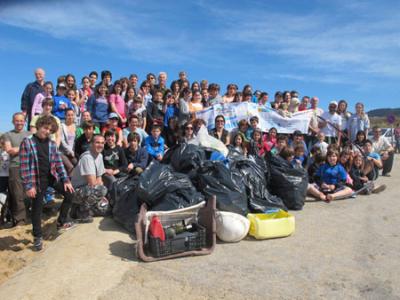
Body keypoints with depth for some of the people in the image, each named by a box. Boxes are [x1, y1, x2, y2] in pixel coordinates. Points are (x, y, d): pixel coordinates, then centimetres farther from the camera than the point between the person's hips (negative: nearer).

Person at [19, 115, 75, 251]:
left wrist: (66, 180, 0)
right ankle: (37, 236, 21)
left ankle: (61, 221, 21)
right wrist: (28, 186, -15)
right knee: (37, 208, 5)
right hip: (37, 179, -4)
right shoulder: (27, 142, -9)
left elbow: (59, 163, 6)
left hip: (53, 176, 5)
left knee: (69, 194, 1)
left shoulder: (52, 143, 4)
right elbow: (24, 166, -11)